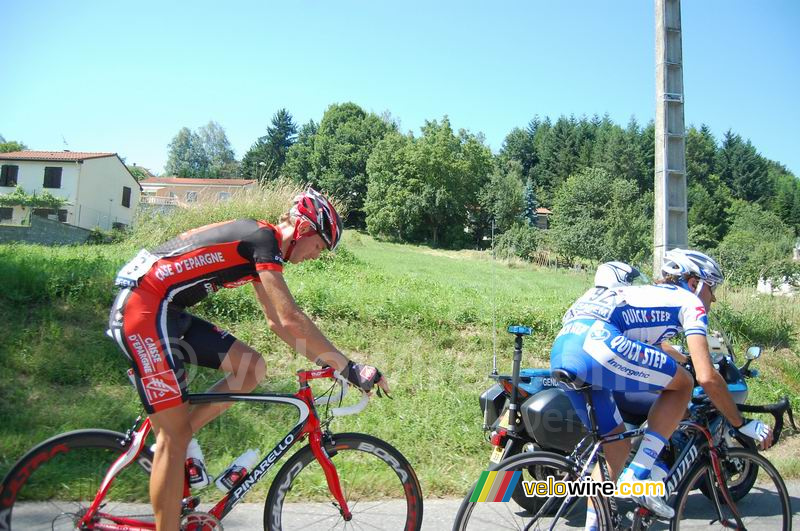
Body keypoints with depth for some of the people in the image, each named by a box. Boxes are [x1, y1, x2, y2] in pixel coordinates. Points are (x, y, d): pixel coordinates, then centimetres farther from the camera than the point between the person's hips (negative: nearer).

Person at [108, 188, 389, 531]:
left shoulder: (258, 242, 15)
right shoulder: (265, 237, -14)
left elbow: (276, 322, 20)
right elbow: (291, 320, -23)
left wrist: (327, 360, 16)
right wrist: (349, 368, -18)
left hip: (163, 311, 9)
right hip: (143, 309, -9)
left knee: (252, 367, 5)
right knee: (176, 436, -6)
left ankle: (172, 442, 10)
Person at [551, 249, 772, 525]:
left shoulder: (649, 294, 36)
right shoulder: (689, 301, 13)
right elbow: (707, 377, 4)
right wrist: (743, 424, 16)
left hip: (561, 350, 8)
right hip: (595, 343, -8)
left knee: (617, 446, 21)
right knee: (682, 383, 10)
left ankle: (593, 525, 24)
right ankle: (638, 476, 6)